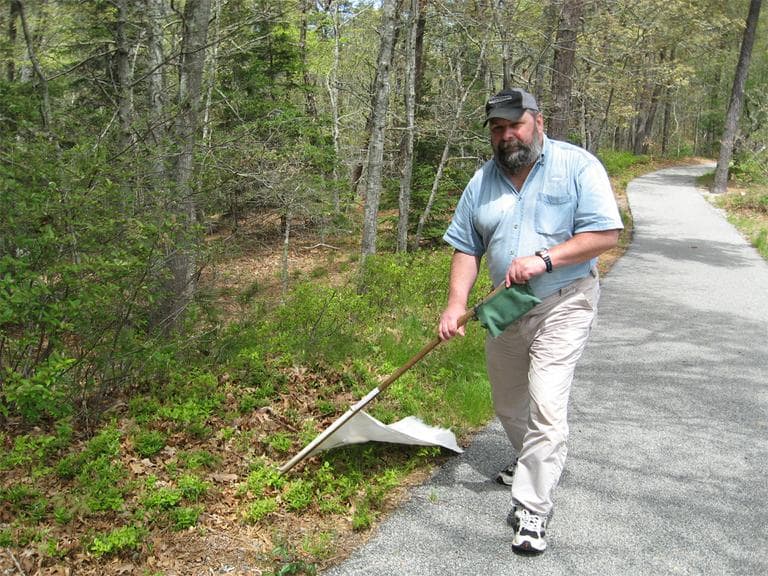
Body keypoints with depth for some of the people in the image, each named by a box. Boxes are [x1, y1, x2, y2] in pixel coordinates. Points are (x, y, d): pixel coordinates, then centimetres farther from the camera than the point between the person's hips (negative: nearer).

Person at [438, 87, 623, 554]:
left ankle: (533, 509, -3)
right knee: (509, 405, 18)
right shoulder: (482, 182, 3)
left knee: (546, 406, -13)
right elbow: (467, 249, 3)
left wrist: (544, 258, -25)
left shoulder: (577, 166, -11)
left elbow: (606, 234, -15)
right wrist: (456, 305, -10)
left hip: (563, 306, -5)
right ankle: (533, 463, 45)